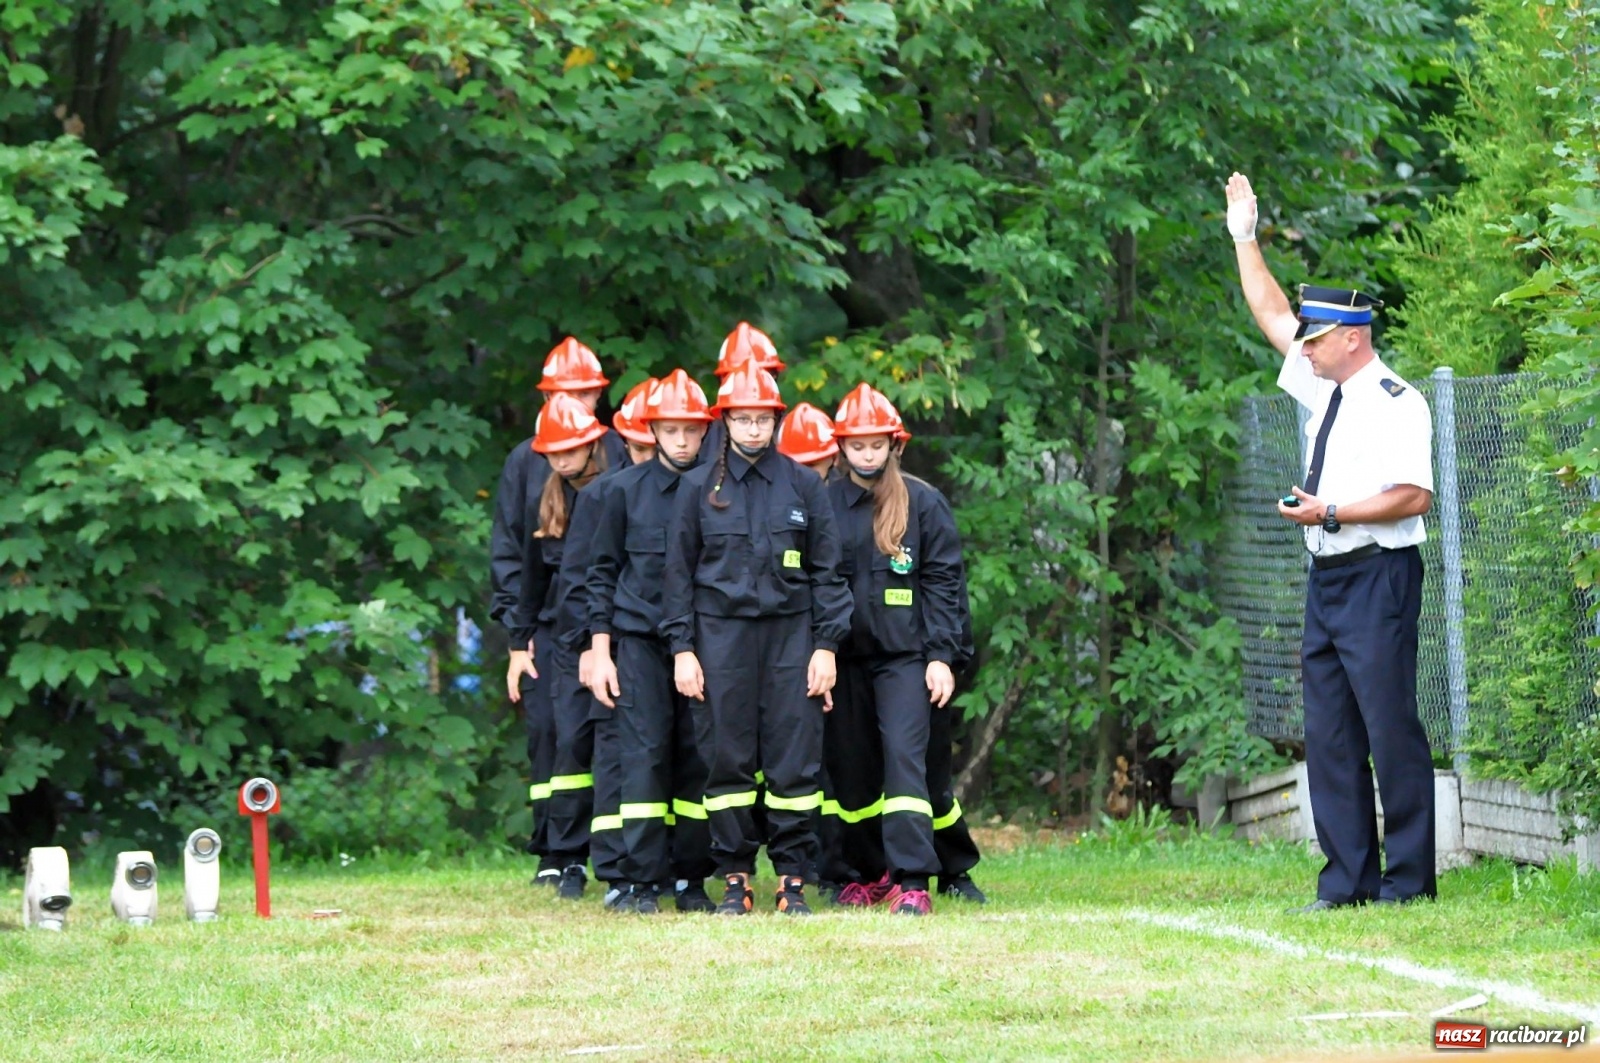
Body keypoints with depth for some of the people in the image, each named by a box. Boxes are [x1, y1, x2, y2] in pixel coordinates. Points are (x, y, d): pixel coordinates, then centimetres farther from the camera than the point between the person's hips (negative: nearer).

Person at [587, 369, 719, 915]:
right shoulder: (627, 490, 4)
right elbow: (603, 573, 7)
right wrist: (600, 653, 2)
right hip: (640, 639, -1)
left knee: (698, 760, 0)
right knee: (645, 754, -6)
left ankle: (690, 879, 6)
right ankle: (641, 881, -4)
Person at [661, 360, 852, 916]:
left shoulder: (803, 485, 7)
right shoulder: (698, 487, 7)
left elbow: (827, 569, 7)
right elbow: (679, 572, 8)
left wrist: (826, 646, 0)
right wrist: (682, 649, 1)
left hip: (790, 632, 0)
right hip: (722, 634, 0)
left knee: (795, 758, -3)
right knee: (726, 758, 0)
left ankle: (794, 878, 2)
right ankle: (734, 877, 7)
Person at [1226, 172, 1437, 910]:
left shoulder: (1396, 404, -10)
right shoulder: (1323, 390, 15)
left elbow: (1414, 494, -18)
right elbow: (1273, 315, 23)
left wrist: (1333, 513, -18)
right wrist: (1244, 240, 20)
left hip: (1378, 577, -9)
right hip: (1327, 576, 9)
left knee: (1390, 725, -8)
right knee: (1328, 732, 6)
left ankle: (1408, 878, -5)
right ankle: (1347, 879, 8)